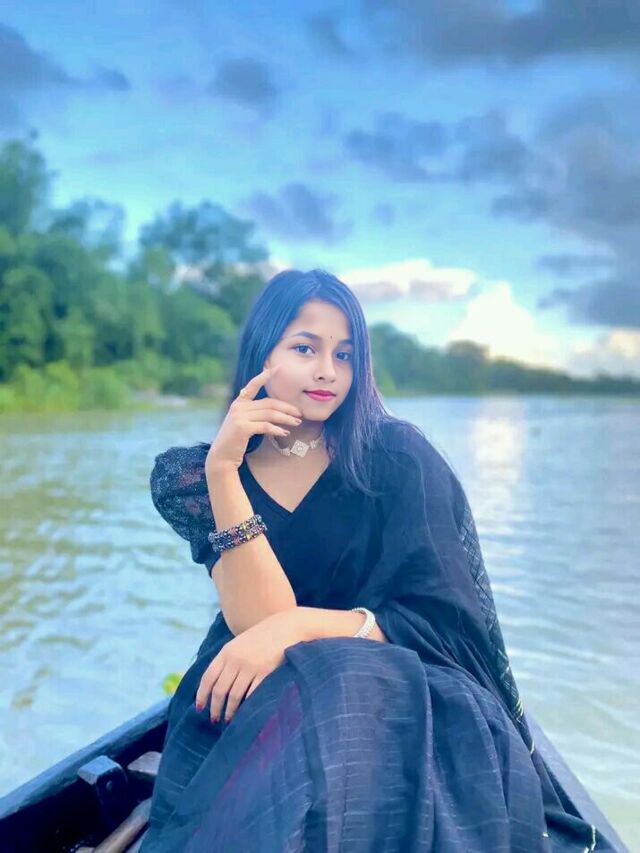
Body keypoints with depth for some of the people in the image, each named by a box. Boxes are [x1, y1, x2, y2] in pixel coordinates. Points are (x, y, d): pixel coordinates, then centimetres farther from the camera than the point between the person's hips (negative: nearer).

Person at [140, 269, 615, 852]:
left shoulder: (397, 454, -6)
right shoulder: (195, 476, -2)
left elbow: (445, 621, -11)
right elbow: (259, 621, -15)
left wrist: (299, 626, -25)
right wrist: (222, 468, -23)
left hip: (399, 688, 0)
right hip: (266, 698, 1)